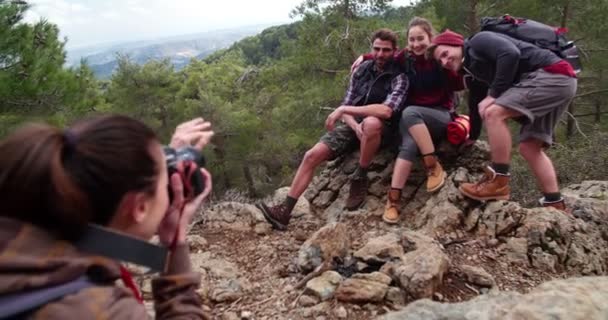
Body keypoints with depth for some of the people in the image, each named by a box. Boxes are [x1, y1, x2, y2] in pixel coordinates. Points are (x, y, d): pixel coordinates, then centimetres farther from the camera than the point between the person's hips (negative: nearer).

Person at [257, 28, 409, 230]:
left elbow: (386, 110, -27)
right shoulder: (362, 70, 7)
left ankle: (360, 178, -18)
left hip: (379, 130, -5)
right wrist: (355, 125, -18)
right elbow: (347, 105, 5)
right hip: (352, 125, 5)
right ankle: (285, 210, -8)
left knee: (371, 122, -42)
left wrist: (343, 109, -24)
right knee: (311, 155, -13)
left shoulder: (399, 78, -10)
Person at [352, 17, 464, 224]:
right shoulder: (405, 57, 4)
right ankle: (393, 198, -34)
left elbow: (460, 85, -15)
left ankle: (434, 166, -26)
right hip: (412, 119, 2)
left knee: (410, 112, -34)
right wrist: (364, 58, 8)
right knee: (410, 145, -31)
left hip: (441, 116, -2)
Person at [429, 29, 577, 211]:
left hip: (553, 74, -10)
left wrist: (493, 95, -19)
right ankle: (555, 204, 6)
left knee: (494, 113, -18)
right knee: (529, 147, 5)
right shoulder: (473, 74, 21)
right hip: (555, 81, 10)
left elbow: (511, 54, -22)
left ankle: (499, 182, -14)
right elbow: (476, 106, 29)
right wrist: (472, 138, 32)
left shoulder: (479, 42, -4)